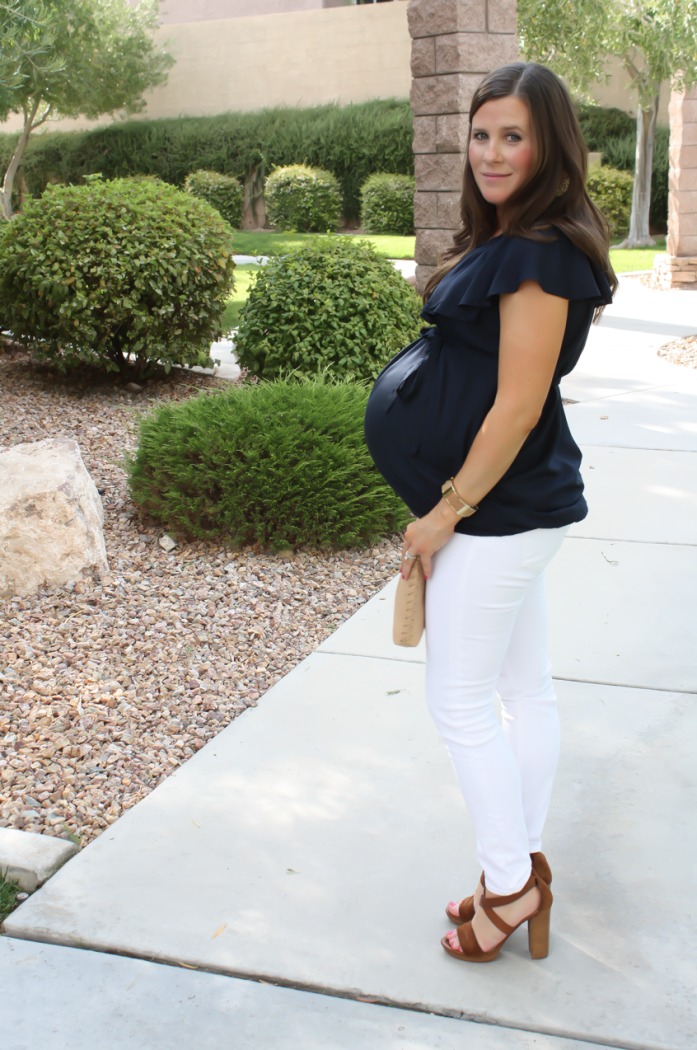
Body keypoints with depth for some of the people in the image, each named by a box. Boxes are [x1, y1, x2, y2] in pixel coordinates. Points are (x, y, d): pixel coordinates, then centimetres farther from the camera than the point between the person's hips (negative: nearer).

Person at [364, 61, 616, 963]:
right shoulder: (507, 243, 12)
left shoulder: (538, 255, -20)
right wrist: (459, 503, 15)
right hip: (515, 506, 10)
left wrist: (448, 510, -15)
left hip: (498, 512, -10)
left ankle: (509, 887, 16)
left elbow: (517, 406, -22)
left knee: (459, 699, 1)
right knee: (525, 689, 16)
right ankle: (525, 872, 30)